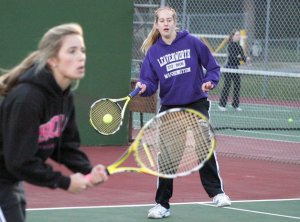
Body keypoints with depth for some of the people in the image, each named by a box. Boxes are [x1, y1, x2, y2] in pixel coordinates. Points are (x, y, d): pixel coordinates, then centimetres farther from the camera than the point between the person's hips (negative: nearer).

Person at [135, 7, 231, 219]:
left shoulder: (192, 42, -4)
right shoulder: (153, 52, 0)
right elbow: (150, 82, -3)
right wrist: (144, 87, -25)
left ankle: (216, 191, -3)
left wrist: (209, 81, -15)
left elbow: (213, 67, 3)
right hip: (169, 108, 2)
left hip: (196, 104, -2)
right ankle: (162, 204, 10)